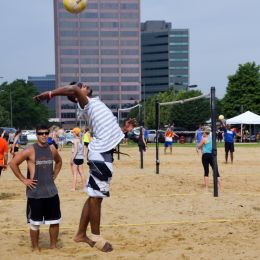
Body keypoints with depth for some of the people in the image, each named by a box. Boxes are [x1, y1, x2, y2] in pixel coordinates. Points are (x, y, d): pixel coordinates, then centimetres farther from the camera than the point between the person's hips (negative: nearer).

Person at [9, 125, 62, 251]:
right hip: (35, 193, -5)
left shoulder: (52, 149, 5)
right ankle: (35, 248, 18)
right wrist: (23, 180, -11)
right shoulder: (30, 150, -11)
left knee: (55, 221, 9)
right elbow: (13, 163, -11)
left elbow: (59, 161, 25)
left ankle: (53, 246, 23)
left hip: (51, 191, 5)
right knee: (35, 223, 4)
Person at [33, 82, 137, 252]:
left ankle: (81, 234, 22)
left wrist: (123, 129, 20)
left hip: (103, 152, 10)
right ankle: (96, 237, 6)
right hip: (101, 153, -10)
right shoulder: (86, 103, -5)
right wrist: (49, 94, -24)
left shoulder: (95, 103, 23)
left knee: (95, 195, 14)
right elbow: (73, 89, -28)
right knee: (96, 196, -2)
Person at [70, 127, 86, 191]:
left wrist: (72, 159, -17)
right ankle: (84, 186, 16)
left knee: (74, 174, -2)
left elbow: (75, 150, -18)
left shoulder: (75, 140, -12)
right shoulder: (81, 140, 10)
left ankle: (73, 188, 0)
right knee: (81, 173, 13)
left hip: (76, 158, -7)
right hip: (81, 158, 7)